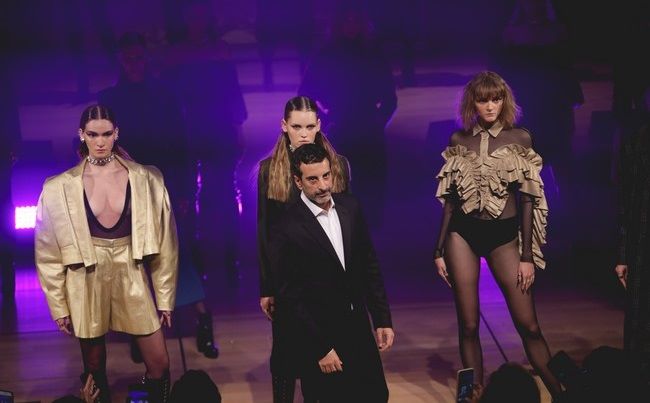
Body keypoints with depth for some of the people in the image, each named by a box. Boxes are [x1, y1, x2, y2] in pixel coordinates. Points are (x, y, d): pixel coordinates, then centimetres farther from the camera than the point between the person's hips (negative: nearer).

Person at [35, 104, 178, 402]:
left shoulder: (145, 179, -2)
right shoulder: (60, 188, -4)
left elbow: (163, 240, 3)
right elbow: (49, 251, 1)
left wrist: (165, 297, 4)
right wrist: (59, 305, 0)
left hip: (132, 279, 1)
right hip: (86, 283, 0)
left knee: (159, 365, 1)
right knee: (94, 371, 11)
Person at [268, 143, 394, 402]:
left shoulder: (350, 207, 0)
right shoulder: (286, 230, -17)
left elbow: (370, 266, 7)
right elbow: (290, 298, -14)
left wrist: (383, 320, 5)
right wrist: (321, 350, -13)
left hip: (358, 329, 6)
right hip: (317, 337, -5)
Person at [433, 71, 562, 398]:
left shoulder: (520, 139, -1)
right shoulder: (458, 140, 4)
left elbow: (527, 199, -1)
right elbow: (449, 199, 8)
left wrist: (527, 256, -4)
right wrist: (439, 250, 7)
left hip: (504, 235, -1)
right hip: (463, 235, 2)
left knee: (528, 325, -4)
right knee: (468, 325, 4)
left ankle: (559, 392, 6)